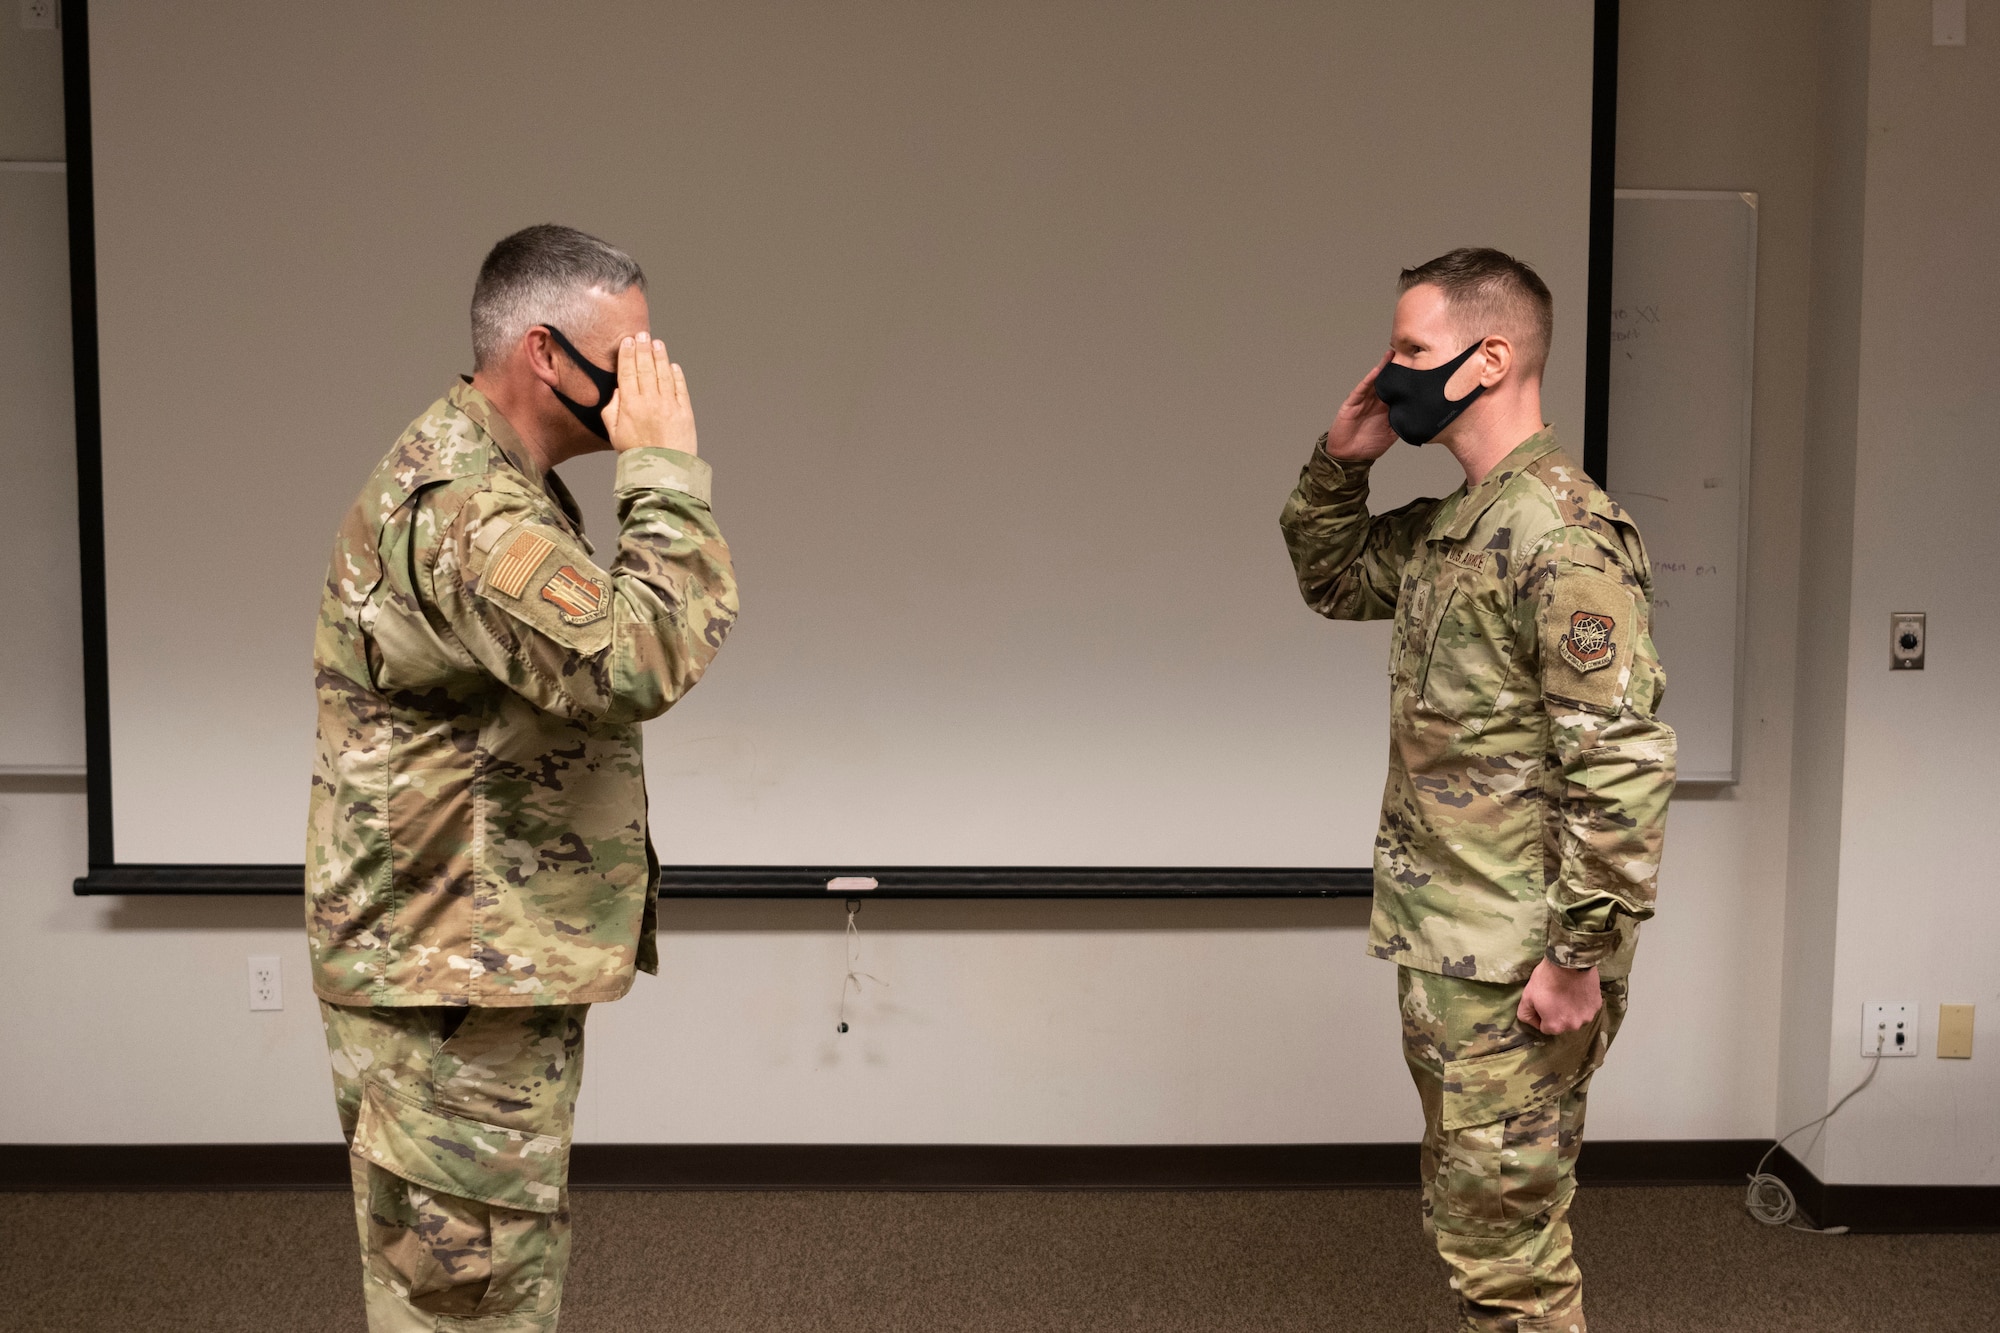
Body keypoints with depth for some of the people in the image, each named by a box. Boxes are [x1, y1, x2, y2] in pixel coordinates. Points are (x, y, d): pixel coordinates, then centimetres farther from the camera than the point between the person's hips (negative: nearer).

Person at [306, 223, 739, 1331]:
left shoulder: (485, 481, 14)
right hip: (450, 965, -11)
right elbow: (635, 659, -32)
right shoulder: (456, 500, -22)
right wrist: (666, 470, -25)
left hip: (487, 955, 11)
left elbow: (581, 671, 25)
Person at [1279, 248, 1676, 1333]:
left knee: (1505, 1244, 2)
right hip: (1441, 951, 9)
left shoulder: (1564, 533, -19)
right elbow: (1330, 579, 26)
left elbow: (1622, 763, -23)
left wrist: (1582, 957, -21)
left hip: (1516, 967, -9)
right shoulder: (1443, 529, 9)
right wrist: (1339, 462, 8)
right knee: (1466, 1221, 21)